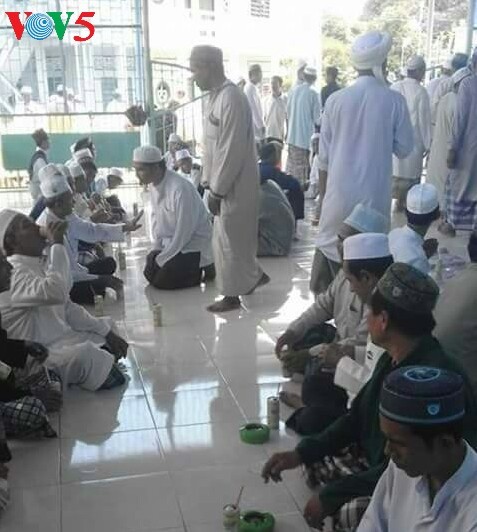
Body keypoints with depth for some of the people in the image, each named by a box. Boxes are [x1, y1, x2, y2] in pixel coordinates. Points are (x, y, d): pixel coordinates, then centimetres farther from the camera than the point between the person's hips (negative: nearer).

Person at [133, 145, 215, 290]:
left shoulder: (180, 189, -30)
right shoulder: (153, 184, -5)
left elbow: (183, 233, -25)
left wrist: (161, 259, -18)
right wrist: (156, 248, -3)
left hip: (193, 246, -8)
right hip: (170, 242, 8)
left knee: (161, 281, -13)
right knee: (150, 273, 3)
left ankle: (202, 270, 5)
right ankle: (191, 269, 17)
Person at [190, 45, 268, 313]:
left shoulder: (231, 98, -21)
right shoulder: (216, 96, 9)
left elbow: (232, 150, -24)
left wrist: (217, 190, -20)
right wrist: (210, 183, 14)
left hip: (235, 184, -9)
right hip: (224, 182, 9)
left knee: (230, 239, 3)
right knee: (234, 238, 18)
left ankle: (233, 295, 17)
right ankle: (253, 276, 34)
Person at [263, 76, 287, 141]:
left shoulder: (285, 100, -2)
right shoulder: (266, 100, 3)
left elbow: (288, 119, 2)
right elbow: (264, 117, 8)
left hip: (279, 135, -1)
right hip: (268, 135, 1)